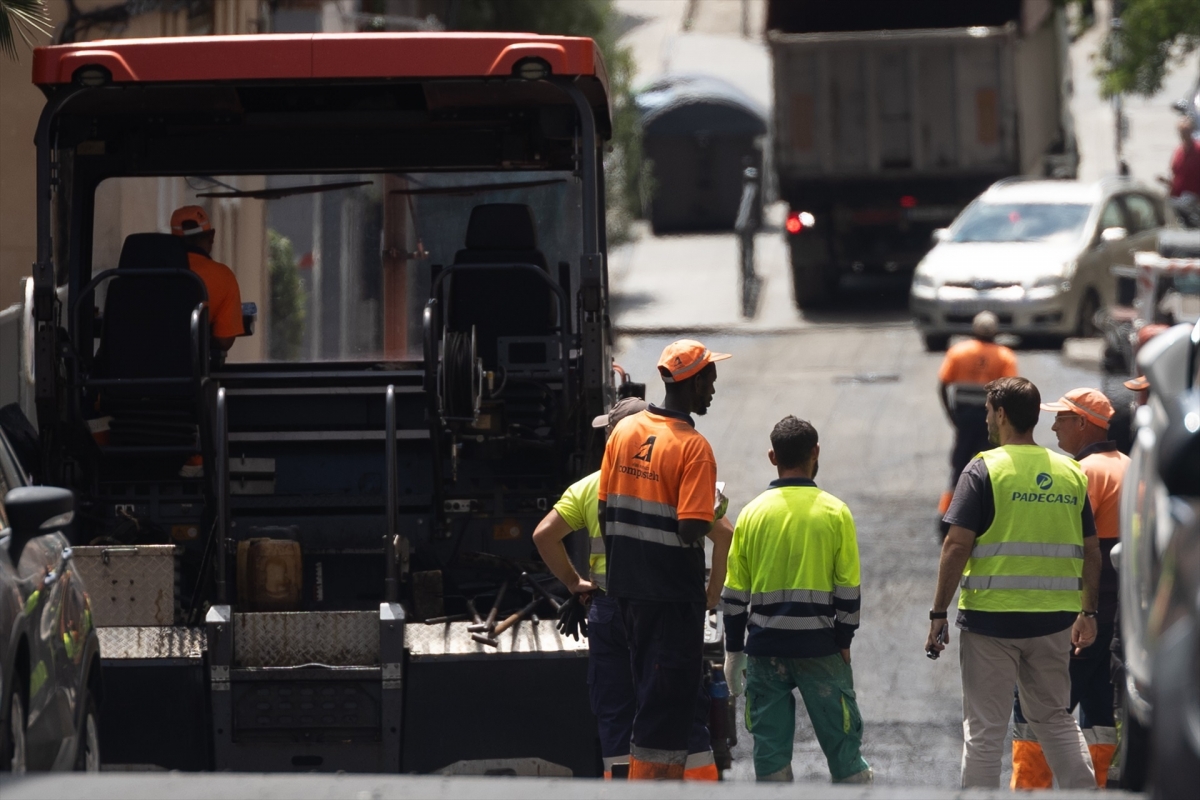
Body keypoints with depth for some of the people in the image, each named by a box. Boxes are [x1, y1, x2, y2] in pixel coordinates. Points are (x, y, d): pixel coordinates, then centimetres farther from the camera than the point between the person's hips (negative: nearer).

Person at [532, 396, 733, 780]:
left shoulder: (589, 487, 4)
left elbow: (544, 535, -3)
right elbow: (724, 533, -10)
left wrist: (572, 581, 7)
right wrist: (712, 593, -3)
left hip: (608, 609, 1)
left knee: (615, 717, 8)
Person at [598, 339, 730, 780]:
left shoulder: (624, 431, 4)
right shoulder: (694, 447, -16)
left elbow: (605, 511, 8)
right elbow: (691, 529, -23)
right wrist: (712, 512, -1)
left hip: (627, 584, 7)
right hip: (673, 592, -7)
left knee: (653, 689, 18)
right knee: (670, 696, -1)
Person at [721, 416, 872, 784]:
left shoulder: (752, 514, 2)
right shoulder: (835, 513, -3)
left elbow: (734, 592, 4)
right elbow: (848, 589, -3)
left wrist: (733, 652, 12)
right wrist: (844, 642, 5)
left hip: (765, 647, 2)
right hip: (819, 645, -1)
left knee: (770, 742, 4)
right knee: (841, 736, 6)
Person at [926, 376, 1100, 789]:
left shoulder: (984, 469, -8)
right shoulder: (1071, 472, 7)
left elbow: (957, 545, -13)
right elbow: (1091, 551, 9)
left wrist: (938, 613, -8)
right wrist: (1088, 612, 18)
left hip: (992, 616, -4)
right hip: (1053, 619, 5)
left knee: (984, 728, 3)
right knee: (1055, 719, 18)